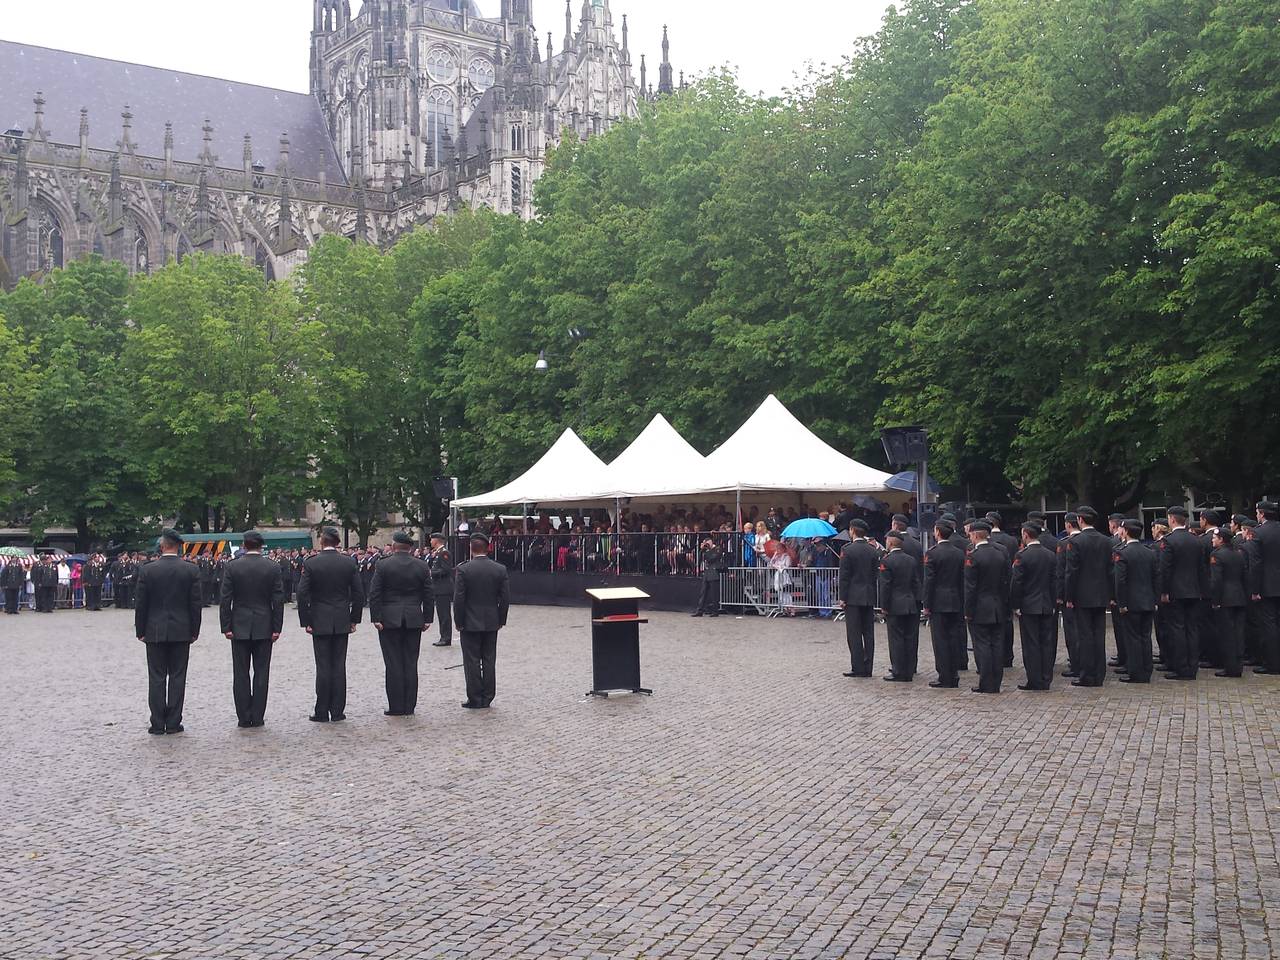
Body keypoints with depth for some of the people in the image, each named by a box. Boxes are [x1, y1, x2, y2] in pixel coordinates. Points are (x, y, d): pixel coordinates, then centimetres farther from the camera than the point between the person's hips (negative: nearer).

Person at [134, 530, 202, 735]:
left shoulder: (147, 570, -5)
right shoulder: (191, 571, -4)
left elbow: (141, 604, -2)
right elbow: (195, 604, -2)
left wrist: (140, 631, 6)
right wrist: (194, 631, 7)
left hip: (155, 632, 0)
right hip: (181, 631, 0)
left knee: (156, 678, 5)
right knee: (177, 677, 5)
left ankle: (158, 724, 6)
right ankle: (173, 723, 6)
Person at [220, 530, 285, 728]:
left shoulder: (233, 567, -4)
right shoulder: (273, 568, -3)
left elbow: (225, 599, -5)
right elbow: (278, 600, -3)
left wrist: (226, 627, 0)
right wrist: (277, 628, 1)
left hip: (239, 628, 0)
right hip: (264, 628, 0)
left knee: (241, 674, 6)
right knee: (261, 673, 5)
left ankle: (244, 717, 7)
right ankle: (258, 717, 6)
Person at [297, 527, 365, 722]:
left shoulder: (310, 564, -7)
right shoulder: (350, 563, -1)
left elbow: (302, 594, -9)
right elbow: (359, 593, 1)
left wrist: (305, 622, -1)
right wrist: (354, 619, 9)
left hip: (320, 622, -2)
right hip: (342, 622, 2)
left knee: (323, 666, 2)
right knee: (339, 666, 6)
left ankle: (322, 712, 6)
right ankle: (338, 712, 8)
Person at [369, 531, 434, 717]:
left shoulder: (382, 565, -5)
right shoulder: (422, 566, 2)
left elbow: (374, 594, -7)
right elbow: (429, 595, 4)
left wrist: (376, 618, -4)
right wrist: (427, 618, 9)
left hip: (389, 620, -2)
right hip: (414, 620, 2)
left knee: (394, 665, 2)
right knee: (411, 664, 6)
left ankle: (396, 707, 3)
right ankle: (409, 707, 9)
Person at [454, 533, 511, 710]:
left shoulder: (464, 569, -11)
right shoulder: (501, 570, -1)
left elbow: (458, 598, -11)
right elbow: (505, 598, 0)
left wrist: (458, 622, -2)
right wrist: (501, 620, 10)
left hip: (470, 623, -3)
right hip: (491, 623, 3)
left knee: (472, 662, 3)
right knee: (489, 661, 10)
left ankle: (475, 699, 6)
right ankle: (487, 699, 14)